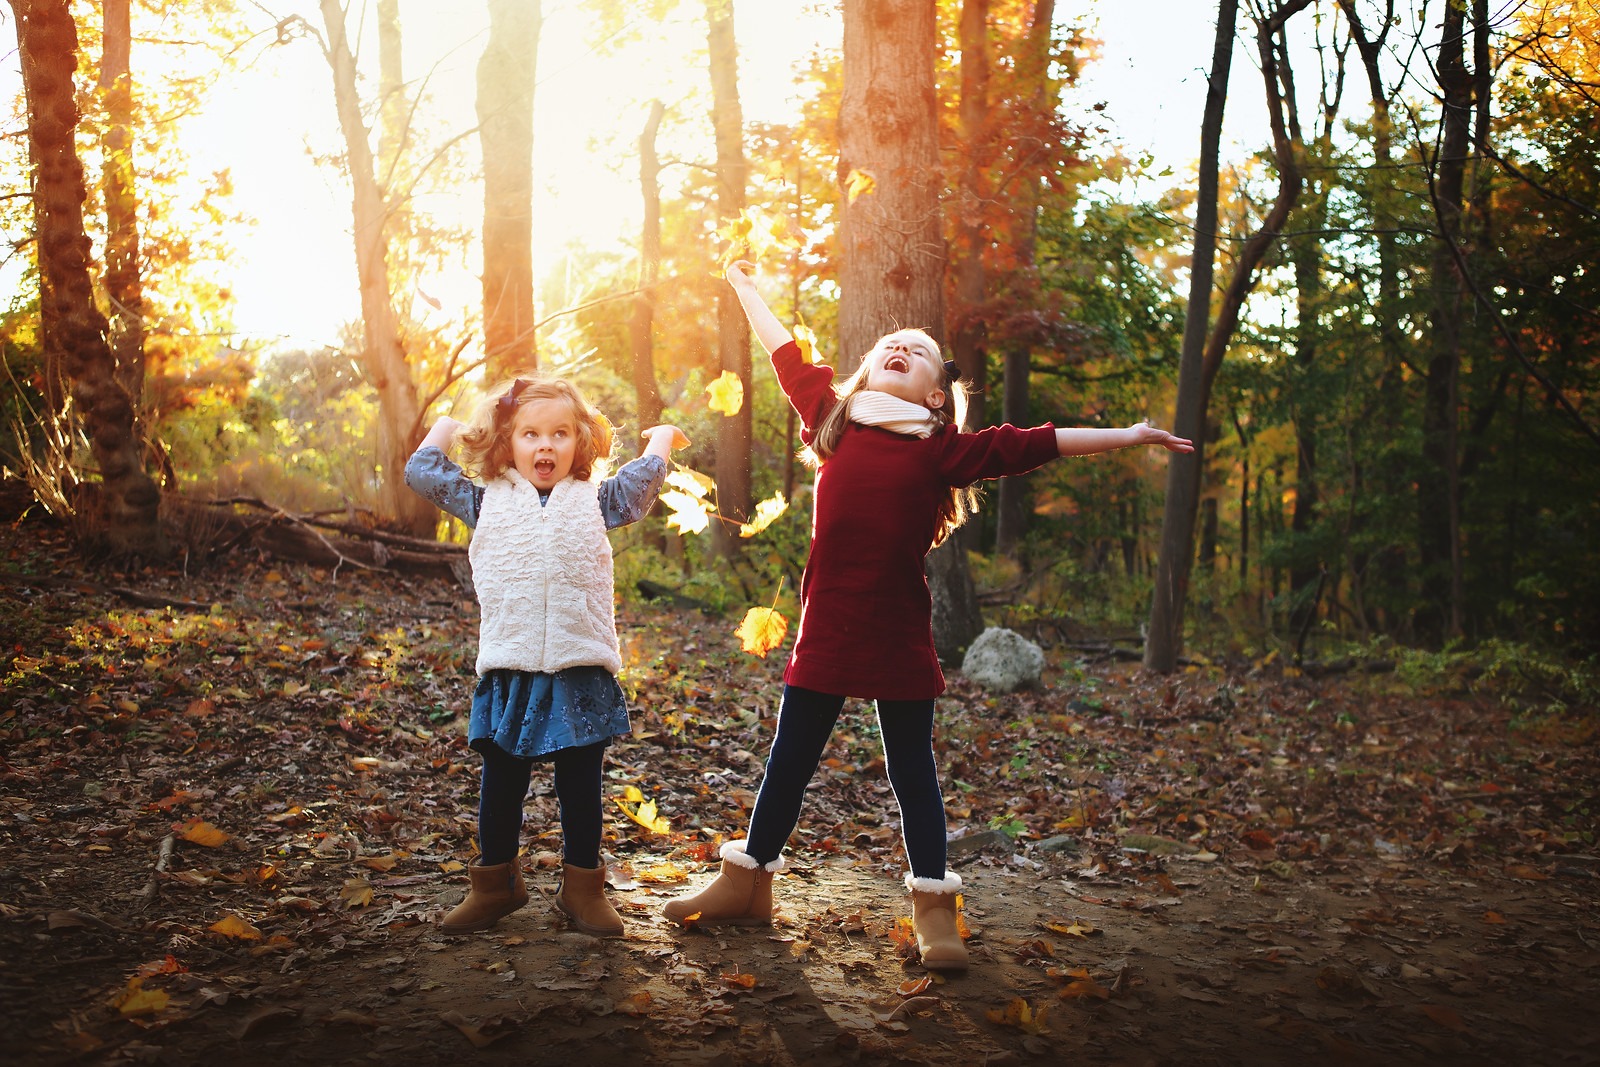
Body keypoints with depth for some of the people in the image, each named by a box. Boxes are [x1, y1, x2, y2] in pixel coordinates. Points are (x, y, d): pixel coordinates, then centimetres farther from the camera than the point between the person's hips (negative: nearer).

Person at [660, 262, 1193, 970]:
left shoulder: (944, 448, 0)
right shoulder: (832, 419, 7)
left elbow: (1033, 445, -1)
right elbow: (789, 358, 20)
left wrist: (1128, 436, -1)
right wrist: (745, 290, 32)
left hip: (899, 637, -2)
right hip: (825, 628, 2)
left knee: (912, 769, 9)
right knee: (789, 759, 13)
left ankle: (933, 907, 21)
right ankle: (745, 882, 28)